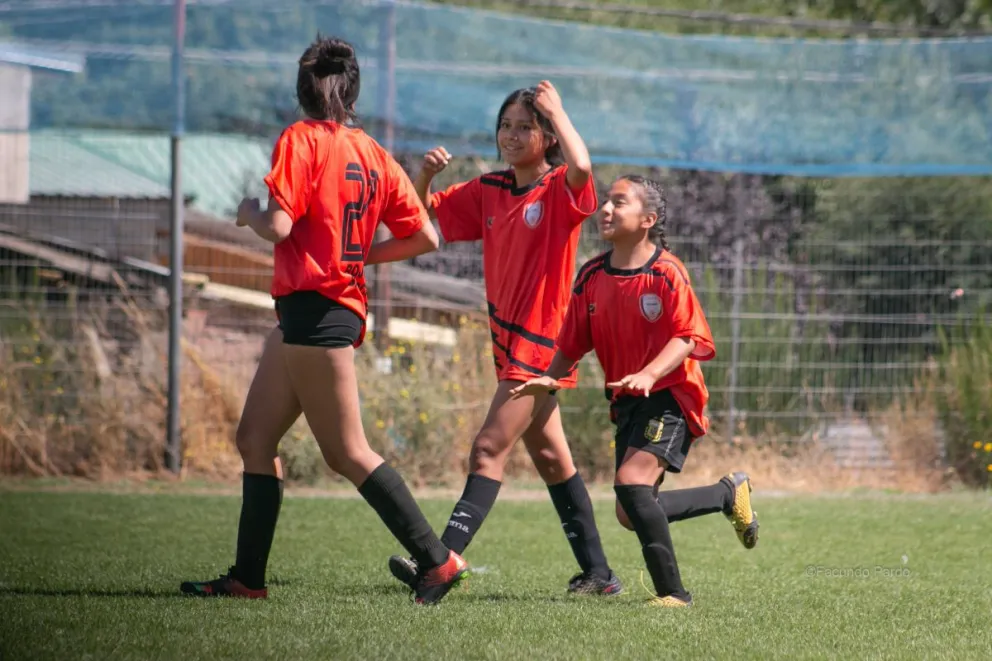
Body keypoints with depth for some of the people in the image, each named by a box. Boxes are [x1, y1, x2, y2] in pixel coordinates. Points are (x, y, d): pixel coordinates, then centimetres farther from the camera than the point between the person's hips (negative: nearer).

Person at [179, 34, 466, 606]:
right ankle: (248, 578, 13)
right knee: (255, 438, 12)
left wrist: (249, 212, 3)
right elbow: (425, 238, 8)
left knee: (348, 453, -6)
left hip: (314, 311, -9)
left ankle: (438, 560, -7)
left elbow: (279, 226, -19)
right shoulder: (374, 155, 10)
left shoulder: (301, 140, -10)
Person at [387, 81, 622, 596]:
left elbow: (581, 167, -35)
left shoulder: (561, 191, -11)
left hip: (540, 343, -9)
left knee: (489, 449, -14)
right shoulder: (489, 191, 10)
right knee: (550, 458, 14)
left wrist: (556, 110, -21)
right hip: (510, 341, 9)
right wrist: (425, 175, -5)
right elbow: (424, 215, 15)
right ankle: (597, 573, 21)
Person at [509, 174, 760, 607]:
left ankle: (672, 592, -19)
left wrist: (650, 374, -34)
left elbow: (690, 338, -20)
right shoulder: (592, 277, 4)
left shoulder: (665, 273, -15)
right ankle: (729, 494, 30)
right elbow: (573, 343, 11)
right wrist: (550, 379, -7)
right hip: (628, 403, 8)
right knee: (631, 515, 10)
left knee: (632, 482, -27)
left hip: (670, 396, -8)